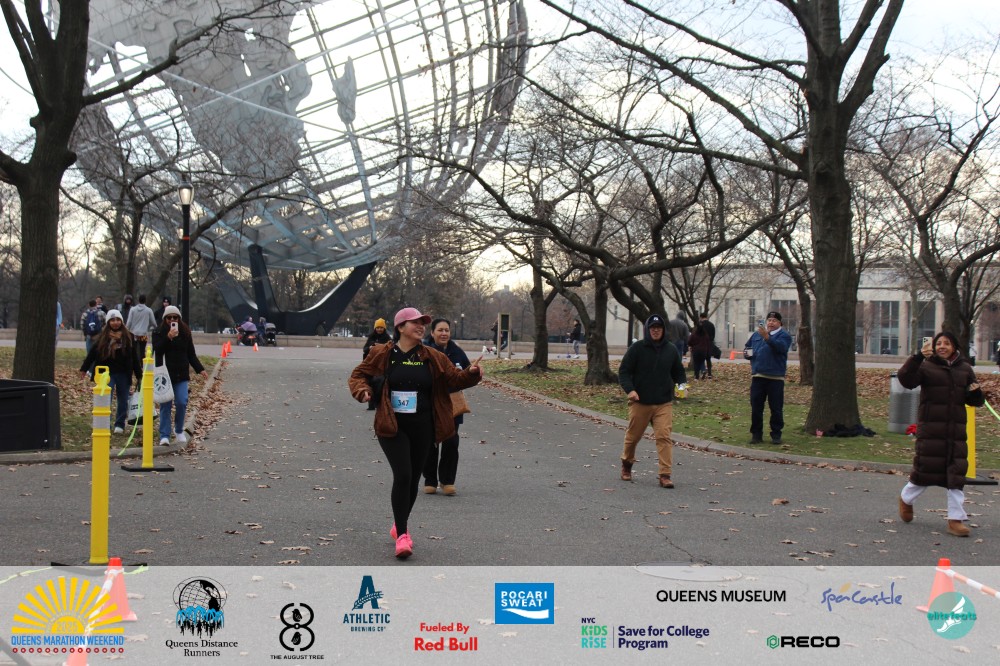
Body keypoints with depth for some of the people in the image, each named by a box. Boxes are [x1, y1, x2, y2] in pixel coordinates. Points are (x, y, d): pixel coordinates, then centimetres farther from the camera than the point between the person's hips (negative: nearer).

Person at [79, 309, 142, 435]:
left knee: (123, 401, 9)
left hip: (124, 374, 2)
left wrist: (139, 375, 6)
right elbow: (92, 353, 5)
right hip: (107, 373, -1)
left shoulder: (128, 337, 2)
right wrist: (84, 369, 6)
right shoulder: (102, 337, 0)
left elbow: (134, 357, 5)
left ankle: (120, 425, 22)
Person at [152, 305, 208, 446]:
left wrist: (200, 369, 5)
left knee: (182, 403, -6)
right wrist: (168, 338, -24)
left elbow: (191, 354, 14)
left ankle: (179, 431, 16)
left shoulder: (185, 333, 9)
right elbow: (157, 350, -14)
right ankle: (164, 435, 2)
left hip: (181, 375, 2)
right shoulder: (158, 333, 1)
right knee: (165, 405, -2)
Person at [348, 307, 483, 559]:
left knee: (413, 478, 12)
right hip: (391, 426, -4)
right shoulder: (382, 355, -1)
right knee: (403, 475, -17)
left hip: (421, 427, 4)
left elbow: (454, 379, 9)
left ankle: (400, 524, 35)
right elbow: (358, 376, 8)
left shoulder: (433, 358, 6)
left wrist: (471, 374, -12)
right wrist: (362, 390, -14)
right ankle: (402, 534, -12)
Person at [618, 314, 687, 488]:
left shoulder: (671, 350, 7)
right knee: (633, 436, 13)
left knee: (664, 436, -12)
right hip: (640, 402, -1)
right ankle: (627, 464, 40)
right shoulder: (637, 349, -3)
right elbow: (624, 371, -3)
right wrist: (629, 389, -19)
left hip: (664, 404, 1)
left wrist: (682, 385, -2)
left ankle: (665, 475, -12)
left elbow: (678, 372, 18)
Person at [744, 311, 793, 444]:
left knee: (776, 408, 0)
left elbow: (781, 347, -20)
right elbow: (747, 347, 28)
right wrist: (747, 353, 5)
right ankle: (756, 434, 13)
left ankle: (776, 434, 9)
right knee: (756, 407, 5)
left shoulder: (784, 335, 0)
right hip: (757, 376, 4)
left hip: (775, 377, -4)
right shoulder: (757, 334, 17)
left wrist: (767, 338, -33)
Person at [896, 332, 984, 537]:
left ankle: (956, 519, 4)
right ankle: (906, 498, 29)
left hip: (956, 429, 4)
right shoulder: (926, 366, -2)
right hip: (931, 428, -4)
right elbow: (906, 379, -21)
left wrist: (976, 392, -6)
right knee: (926, 468, 0)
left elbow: (975, 401, 18)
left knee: (956, 473, 0)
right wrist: (918, 357, -32)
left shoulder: (965, 369, 12)